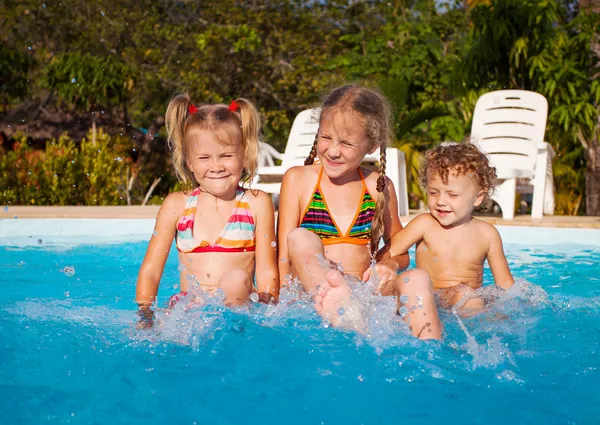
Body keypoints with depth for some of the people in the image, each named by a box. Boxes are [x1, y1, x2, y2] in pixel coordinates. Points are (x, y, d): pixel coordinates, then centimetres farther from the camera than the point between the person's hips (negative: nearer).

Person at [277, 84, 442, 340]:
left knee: (417, 280, -27)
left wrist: (389, 264, -3)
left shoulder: (380, 187, 12)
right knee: (301, 239, -29)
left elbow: (400, 250, 22)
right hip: (311, 300, -2)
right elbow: (284, 257, -1)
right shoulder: (298, 180, 4)